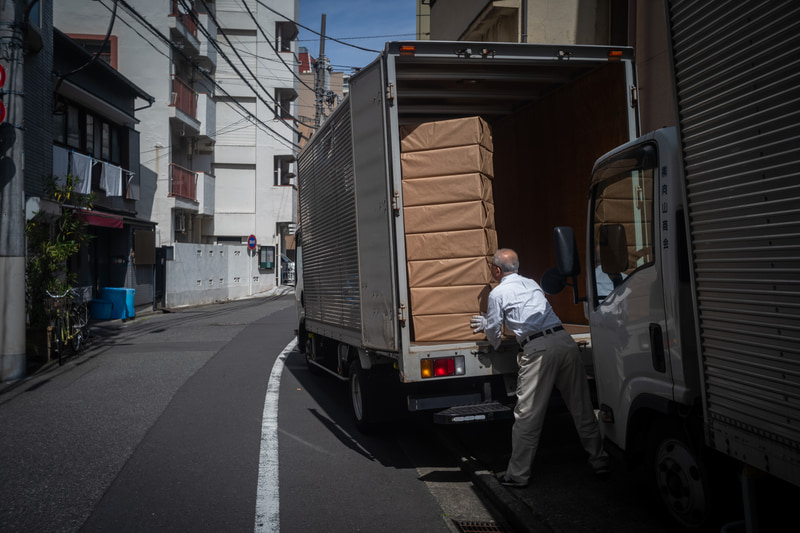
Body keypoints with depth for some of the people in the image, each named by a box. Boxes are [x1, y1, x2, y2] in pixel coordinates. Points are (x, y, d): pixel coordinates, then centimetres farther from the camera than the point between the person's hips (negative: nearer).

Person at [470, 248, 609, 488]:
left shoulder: (498, 293, 6)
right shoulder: (532, 284, 25)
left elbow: (493, 333, 10)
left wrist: (485, 323, 34)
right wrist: (487, 323, 48)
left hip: (538, 349, -6)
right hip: (565, 341, 6)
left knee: (527, 414, 0)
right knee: (581, 407, 13)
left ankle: (518, 474, 6)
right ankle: (599, 462, 22)